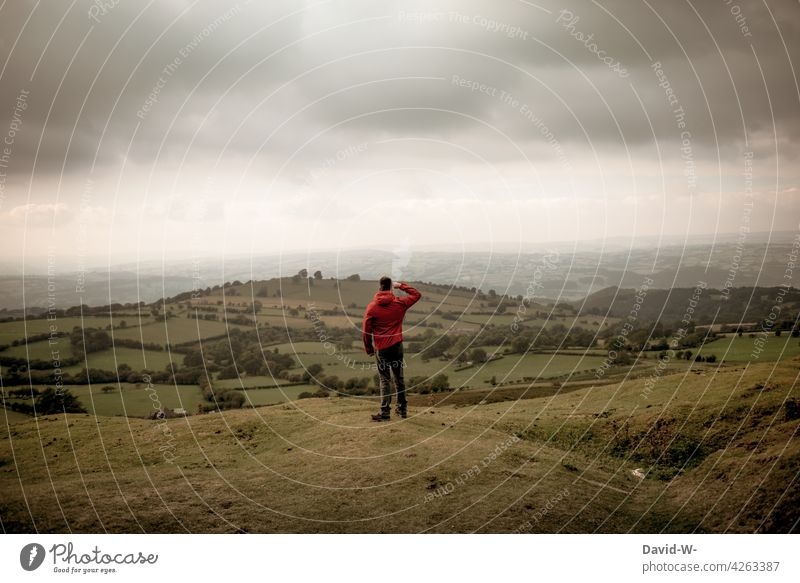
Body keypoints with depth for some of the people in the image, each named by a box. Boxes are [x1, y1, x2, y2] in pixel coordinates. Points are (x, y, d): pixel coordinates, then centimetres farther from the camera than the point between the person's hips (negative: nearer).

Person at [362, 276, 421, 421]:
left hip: (381, 348, -2)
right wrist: (401, 286, 14)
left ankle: (385, 412, -2)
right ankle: (402, 408, 21)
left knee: (385, 380, 3)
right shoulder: (399, 303, -2)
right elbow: (417, 294, 14)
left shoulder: (372, 307, -7)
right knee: (399, 378, 14)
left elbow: (367, 330, -4)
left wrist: (369, 349, 6)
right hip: (397, 346, 2)